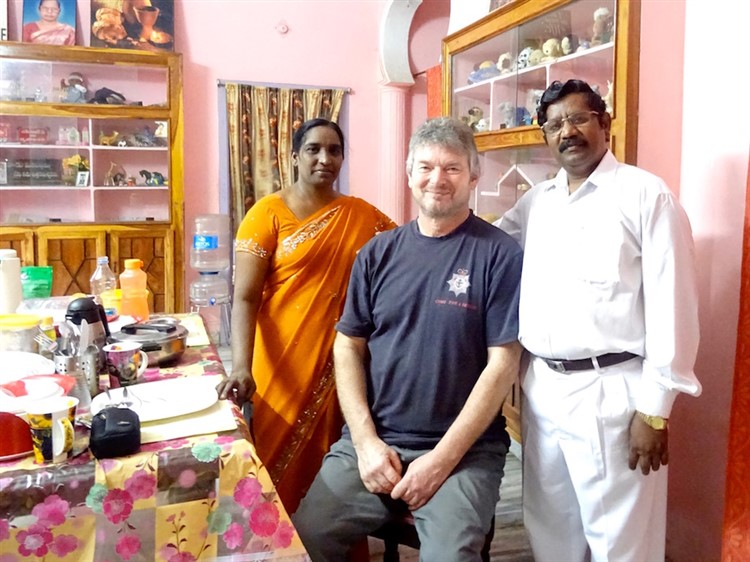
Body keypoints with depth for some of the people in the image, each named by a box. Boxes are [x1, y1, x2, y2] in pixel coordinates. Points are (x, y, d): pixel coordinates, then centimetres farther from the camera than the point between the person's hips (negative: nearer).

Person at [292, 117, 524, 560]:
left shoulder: (500, 254, -5)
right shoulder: (378, 253, 6)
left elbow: (502, 365, -8)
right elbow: (349, 346, 7)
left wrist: (442, 459, -13)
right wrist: (366, 440, -4)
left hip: (465, 448, -3)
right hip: (372, 440, 3)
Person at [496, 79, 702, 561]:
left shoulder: (646, 195, -7)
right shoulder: (537, 201, 11)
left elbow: (672, 306, -11)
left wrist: (655, 409, -13)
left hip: (611, 392, -5)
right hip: (541, 387, 6)